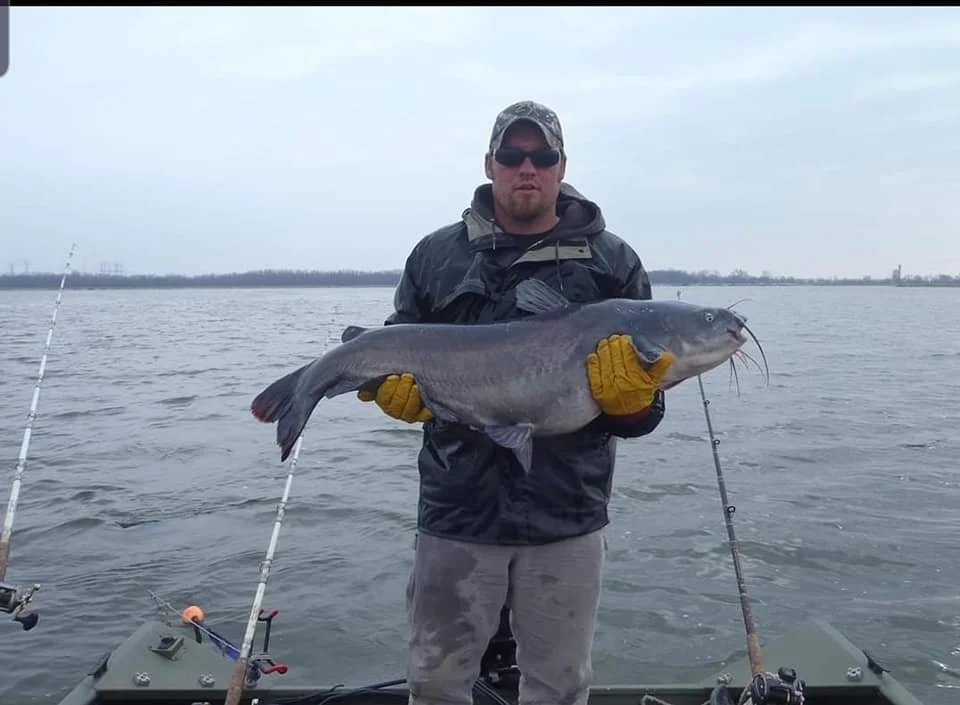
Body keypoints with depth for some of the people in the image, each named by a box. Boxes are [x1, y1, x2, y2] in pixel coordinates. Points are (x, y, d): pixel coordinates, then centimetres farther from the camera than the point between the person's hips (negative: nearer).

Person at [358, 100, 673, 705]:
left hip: (567, 520, 0)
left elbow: (643, 417, 0)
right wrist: (391, 386, -14)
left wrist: (631, 397, -23)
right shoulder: (437, 256, 5)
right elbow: (393, 356, 9)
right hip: (456, 515, 1)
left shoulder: (612, 261, 1)